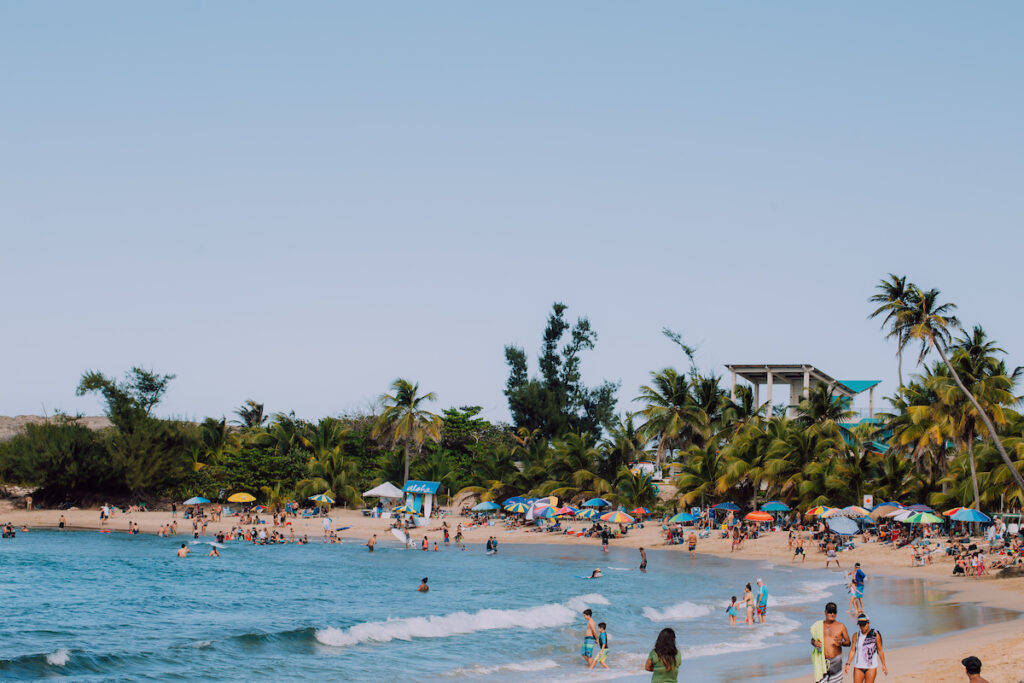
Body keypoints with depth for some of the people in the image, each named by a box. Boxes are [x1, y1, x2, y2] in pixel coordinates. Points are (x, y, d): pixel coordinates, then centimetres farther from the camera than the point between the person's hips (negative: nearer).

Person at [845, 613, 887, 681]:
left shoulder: (875, 635, -2)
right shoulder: (856, 636, 4)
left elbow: (880, 651, 2)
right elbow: (853, 650, 3)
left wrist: (883, 665, 1)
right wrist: (848, 664, -6)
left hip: (871, 667, -2)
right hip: (858, 667, 2)